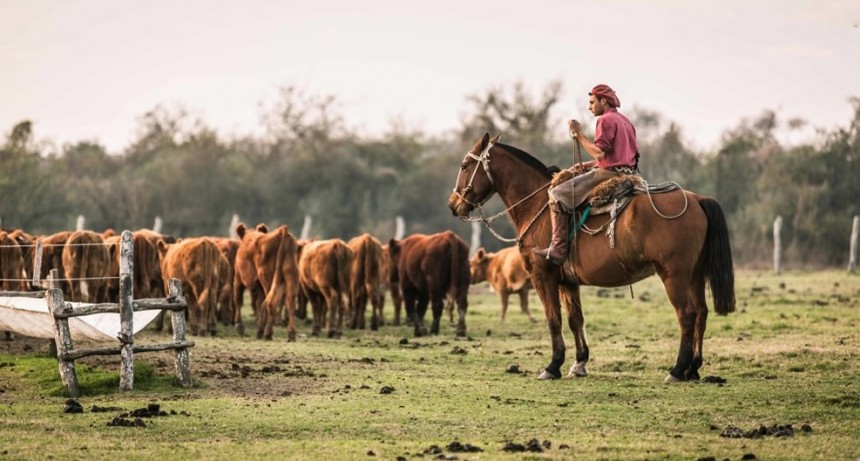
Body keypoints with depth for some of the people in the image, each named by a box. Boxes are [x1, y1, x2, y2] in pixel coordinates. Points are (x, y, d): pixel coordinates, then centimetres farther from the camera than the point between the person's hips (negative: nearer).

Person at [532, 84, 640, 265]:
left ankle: (558, 249, -18)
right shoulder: (626, 121, 21)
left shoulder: (606, 120, -11)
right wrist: (587, 165, 18)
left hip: (609, 174, -11)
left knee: (558, 195, -10)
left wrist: (579, 135, -12)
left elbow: (600, 152, -21)